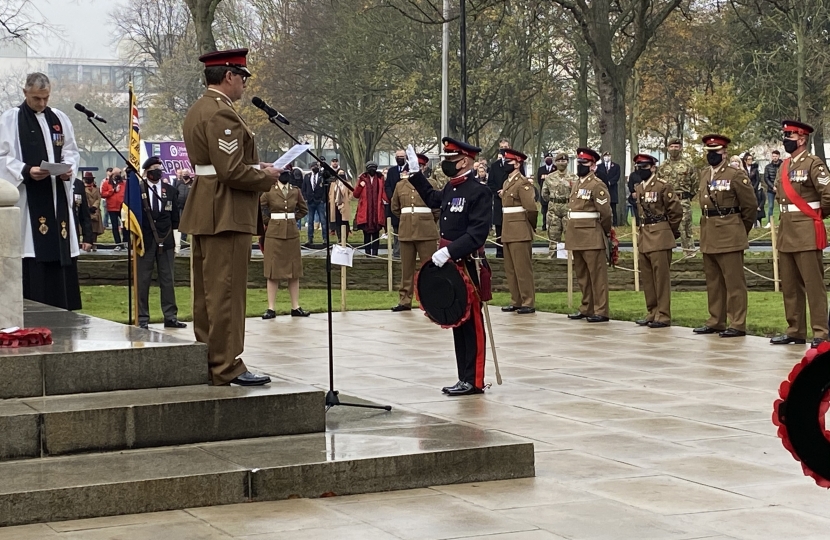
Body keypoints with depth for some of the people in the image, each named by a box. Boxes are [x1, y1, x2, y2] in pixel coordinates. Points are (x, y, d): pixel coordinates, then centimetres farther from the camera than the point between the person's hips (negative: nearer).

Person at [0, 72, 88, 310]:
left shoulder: (60, 119, 13)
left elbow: (71, 151, 17)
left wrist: (69, 168, -4)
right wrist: (26, 171, -20)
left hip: (58, 195, 5)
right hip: (28, 196, -5)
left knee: (61, 252, 5)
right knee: (33, 258, -10)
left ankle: (64, 310, 11)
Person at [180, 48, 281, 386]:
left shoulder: (197, 111, 16)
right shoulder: (222, 114, -17)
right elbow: (231, 171, -23)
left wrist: (255, 166, 14)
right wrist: (266, 177, -8)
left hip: (203, 214, 11)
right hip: (225, 215, -11)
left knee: (206, 292, 13)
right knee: (226, 292, -7)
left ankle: (206, 362, 20)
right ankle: (226, 367, -4)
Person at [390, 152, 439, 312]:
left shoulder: (430, 185, 1)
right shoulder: (400, 185, 8)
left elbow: (437, 209, 6)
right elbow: (394, 208, 19)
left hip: (426, 232, -3)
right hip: (406, 231, 3)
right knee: (406, 267, 7)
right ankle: (405, 300, 13)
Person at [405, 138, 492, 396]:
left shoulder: (479, 192, -15)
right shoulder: (450, 189, 12)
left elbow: (478, 233, -23)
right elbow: (433, 199, 36)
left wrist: (449, 251, -28)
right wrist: (416, 172, 31)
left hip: (467, 266, -9)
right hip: (449, 264, 9)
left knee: (471, 322, -2)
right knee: (457, 321, 13)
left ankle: (474, 381, 4)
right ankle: (465, 378, 20)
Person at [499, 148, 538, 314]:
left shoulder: (523, 183, -12)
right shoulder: (507, 183, 16)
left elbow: (531, 208, -16)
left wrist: (531, 226, -4)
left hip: (520, 231, -9)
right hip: (508, 231, 9)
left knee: (523, 268, -5)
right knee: (510, 269, 11)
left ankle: (528, 303, -1)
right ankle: (516, 301, 18)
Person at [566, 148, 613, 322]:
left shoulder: (597, 185, -10)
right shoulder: (577, 185, 17)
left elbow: (605, 212, -12)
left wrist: (605, 233, -1)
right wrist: (572, 234, 16)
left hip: (592, 238, -9)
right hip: (576, 238, 9)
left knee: (597, 274, -5)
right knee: (581, 275, 13)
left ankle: (601, 311, -4)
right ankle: (586, 308, 22)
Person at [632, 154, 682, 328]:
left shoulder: (663, 186, -9)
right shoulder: (638, 188, 13)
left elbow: (676, 210, -8)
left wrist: (671, 230, 1)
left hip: (660, 237, -8)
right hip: (644, 238, 8)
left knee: (661, 277, -5)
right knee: (647, 278, 11)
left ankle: (663, 316, -2)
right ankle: (652, 313, 19)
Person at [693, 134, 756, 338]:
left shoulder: (736, 175, -9)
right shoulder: (704, 174, 13)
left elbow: (750, 205, -4)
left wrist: (741, 229, 4)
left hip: (729, 237, -7)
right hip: (708, 237, 7)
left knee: (734, 282, -4)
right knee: (713, 282, 13)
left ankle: (737, 325, -3)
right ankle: (715, 321, 21)